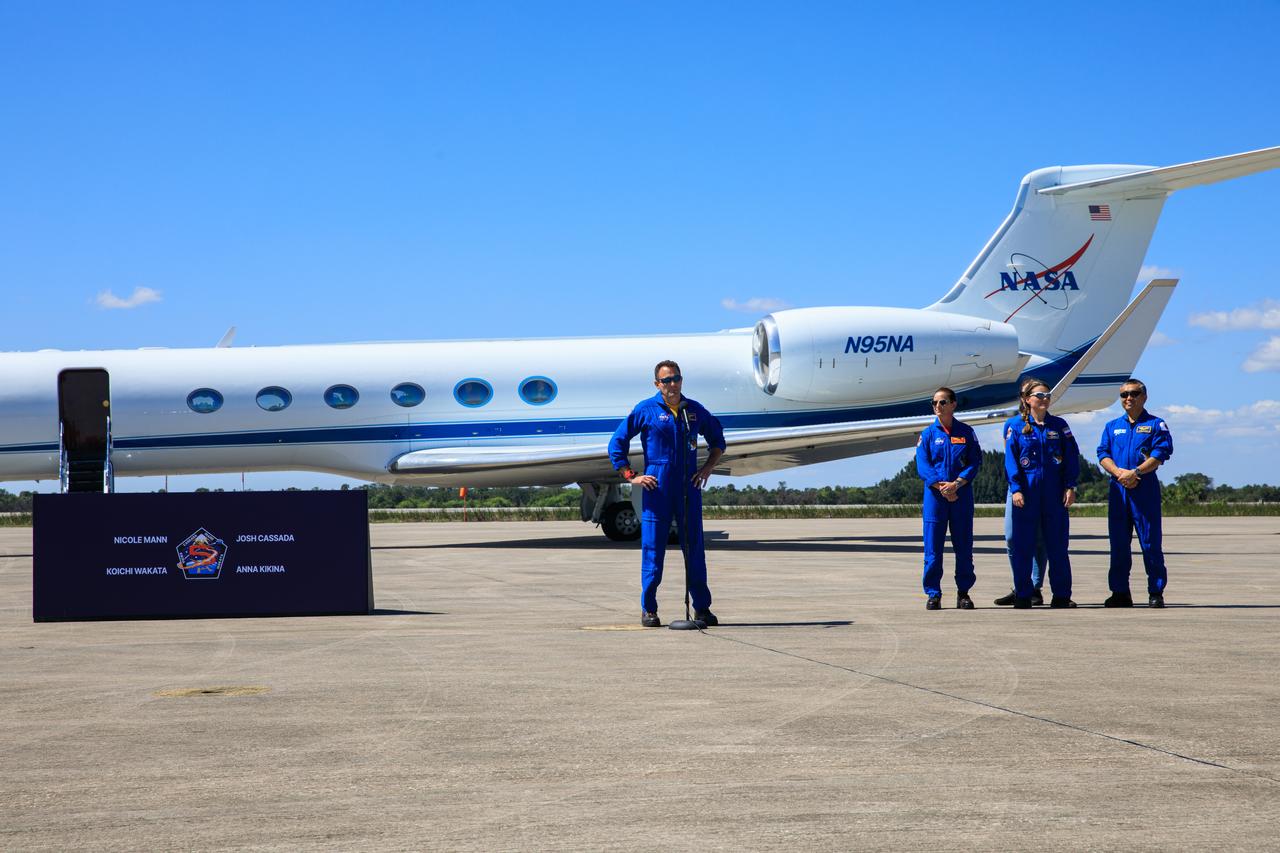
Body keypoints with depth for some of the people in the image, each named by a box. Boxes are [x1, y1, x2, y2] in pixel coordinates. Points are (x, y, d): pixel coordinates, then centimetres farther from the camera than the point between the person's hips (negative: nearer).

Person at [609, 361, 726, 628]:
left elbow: (717, 439, 25)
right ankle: (648, 609, 4)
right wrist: (631, 476, -2)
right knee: (653, 547, -2)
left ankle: (702, 607, 12)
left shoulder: (695, 410, 10)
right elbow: (617, 443, 4)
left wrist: (708, 468, 12)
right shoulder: (646, 410, 0)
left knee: (694, 546, 4)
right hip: (656, 486, -3)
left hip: (689, 486, 3)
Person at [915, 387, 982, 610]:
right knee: (933, 547, -3)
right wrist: (940, 486, -15)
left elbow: (975, 462, 1)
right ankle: (933, 594, 3)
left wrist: (956, 484, -13)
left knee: (964, 545, 4)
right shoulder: (928, 434, 6)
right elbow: (922, 466, -1)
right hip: (935, 495, -1)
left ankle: (963, 593, 14)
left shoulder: (966, 432, 7)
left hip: (962, 494, 1)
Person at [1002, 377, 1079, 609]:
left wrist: (1070, 487, -2)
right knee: (1023, 545, 1)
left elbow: (1072, 457, 7)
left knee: (1058, 545, 3)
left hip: (1054, 493, 2)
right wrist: (1016, 489, -10)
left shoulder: (1059, 425, 9)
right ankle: (1022, 596, 8)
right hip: (1026, 492, -2)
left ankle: (1061, 596, 10)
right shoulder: (1015, 425, 3)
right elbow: (1010, 459, -1)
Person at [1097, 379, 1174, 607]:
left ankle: (1156, 593, 2)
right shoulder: (1112, 426, 18)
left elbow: (1161, 453, -6)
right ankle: (1120, 592, 11)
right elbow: (1103, 454, 8)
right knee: (1118, 543, 5)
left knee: (1151, 543, -4)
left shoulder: (1156, 424, 7)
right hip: (1118, 489, 4)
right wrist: (1119, 473, -11)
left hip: (1146, 488, -4)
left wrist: (1135, 472, -17)